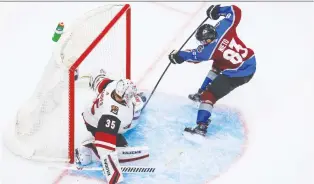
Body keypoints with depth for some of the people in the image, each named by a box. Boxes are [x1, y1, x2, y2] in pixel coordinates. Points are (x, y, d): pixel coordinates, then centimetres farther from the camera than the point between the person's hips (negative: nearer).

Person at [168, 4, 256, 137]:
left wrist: (178, 56, 15)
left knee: (209, 95, -4)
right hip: (251, 64, 9)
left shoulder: (210, 50, -16)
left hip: (236, 75, -9)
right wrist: (218, 10, 11)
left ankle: (201, 127, -12)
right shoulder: (224, 27, -8)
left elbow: (194, 55, 0)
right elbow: (235, 11, 2)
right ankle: (202, 93, 40)